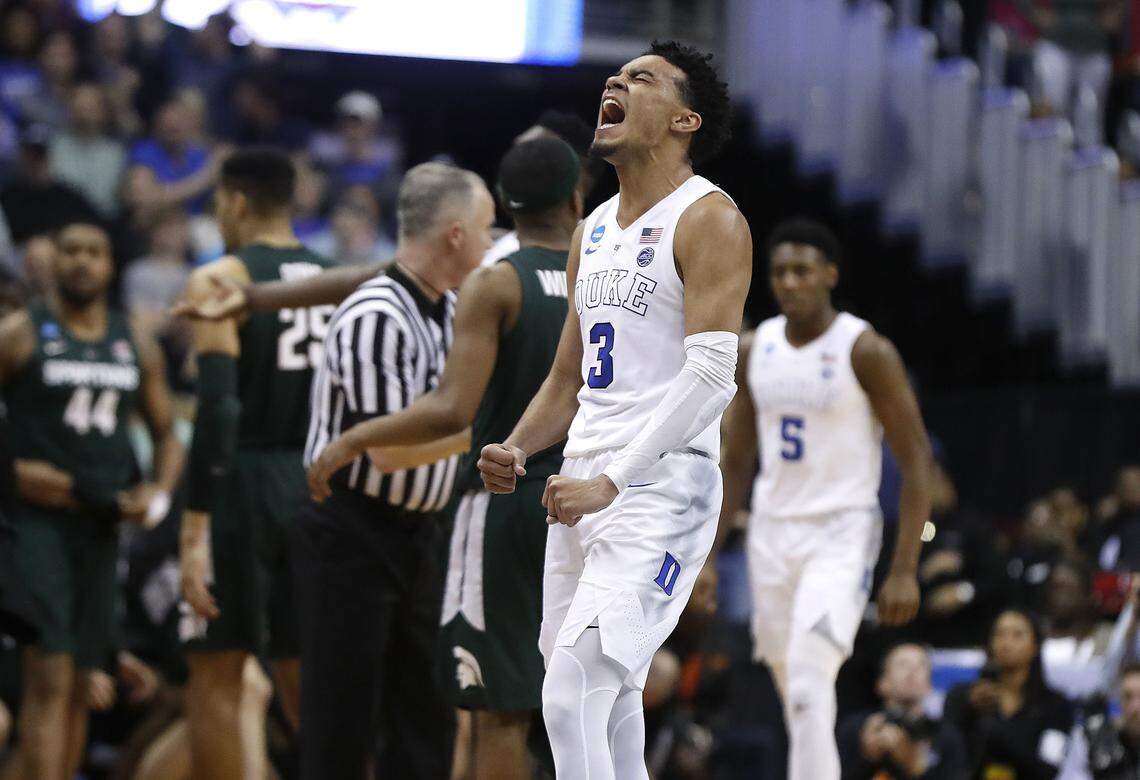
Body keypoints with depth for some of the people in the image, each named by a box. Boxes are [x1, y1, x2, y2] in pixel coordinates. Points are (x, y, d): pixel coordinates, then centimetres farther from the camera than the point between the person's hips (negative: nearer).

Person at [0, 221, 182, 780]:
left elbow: (165, 433, 20)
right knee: (49, 675, -15)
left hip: (102, 523, 6)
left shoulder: (138, 348, 13)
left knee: (80, 682, 10)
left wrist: (160, 492, 2)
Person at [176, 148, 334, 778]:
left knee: (215, 678, 1)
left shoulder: (221, 280, -7)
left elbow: (217, 408, -16)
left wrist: (194, 531, -18)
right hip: (316, 486, 6)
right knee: (302, 674, 13)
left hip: (242, 482, -6)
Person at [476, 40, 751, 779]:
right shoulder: (594, 231, 18)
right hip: (586, 487, 9)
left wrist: (612, 483, -23)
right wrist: (517, 450, 5)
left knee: (571, 697, -20)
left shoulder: (708, 219, -7)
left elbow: (711, 377, -17)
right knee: (605, 709, 11)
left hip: (661, 489, -9)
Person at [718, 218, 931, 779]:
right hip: (771, 534, 6)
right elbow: (735, 464, 16)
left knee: (810, 685, -21)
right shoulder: (753, 352, 7)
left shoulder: (865, 351, -10)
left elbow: (916, 462, -10)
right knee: (796, 695, 12)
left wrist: (905, 570, -16)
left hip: (841, 536, -6)